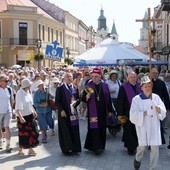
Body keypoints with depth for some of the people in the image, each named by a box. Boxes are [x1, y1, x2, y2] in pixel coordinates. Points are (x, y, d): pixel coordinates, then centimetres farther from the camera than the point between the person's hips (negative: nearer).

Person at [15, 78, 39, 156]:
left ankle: (30, 149, 19)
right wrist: (20, 117, -31)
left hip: (30, 115, 7)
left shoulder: (28, 92, 4)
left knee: (31, 133, 9)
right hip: (23, 117, -7)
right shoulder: (19, 94, -20)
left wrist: (34, 111, 17)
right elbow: (18, 108, -25)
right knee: (23, 134, 5)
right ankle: (20, 150, 22)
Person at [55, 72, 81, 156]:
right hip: (64, 112, -4)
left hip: (73, 112, 4)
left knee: (74, 130, 5)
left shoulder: (75, 88, 9)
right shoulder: (60, 88, -4)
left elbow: (78, 99, 13)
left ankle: (74, 148, 14)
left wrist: (75, 103, -9)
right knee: (65, 131, 0)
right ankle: (65, 149, 9)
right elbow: (57, 101, -6)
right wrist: (61, 110, -16)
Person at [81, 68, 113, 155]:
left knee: (102, 128, 9)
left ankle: (101, 145, 24)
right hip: (93, 111, -3)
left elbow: (108, 98, 8)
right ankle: (96, 147, -8)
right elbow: (83, 98, -4)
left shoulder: (104, 85, 4)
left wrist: (110, 110, 7)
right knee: (94, 128, -8)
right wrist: (87, 97, -27)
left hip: (102, 111, 3)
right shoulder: (88, 85, -3)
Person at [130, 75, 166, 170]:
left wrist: (159, 109, -22)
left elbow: (163, 112, 0)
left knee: (155, 148, 0)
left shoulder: (156, 97, 3)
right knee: (143, 146, 10)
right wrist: (144, 113, -21)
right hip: (143, 127, -2)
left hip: (154, 127, 2)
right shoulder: (136, 99, -4)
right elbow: (133, 114, -10)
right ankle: (137, 159, 43)